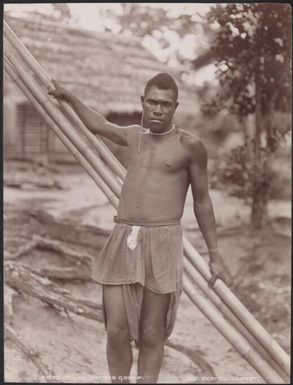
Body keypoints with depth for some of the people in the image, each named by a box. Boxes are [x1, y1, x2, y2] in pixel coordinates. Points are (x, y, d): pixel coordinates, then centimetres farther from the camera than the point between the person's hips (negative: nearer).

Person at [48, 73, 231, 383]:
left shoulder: (190, 145, 0)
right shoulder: (135, 135, 15)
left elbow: (202, 202, 7)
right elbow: (98, 126, 36)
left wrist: (215, 256, 7)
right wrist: (68, 97, 46)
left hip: (161, 245, -4)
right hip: (122, 243, 4)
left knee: (151, 336, 0)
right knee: (116, 332, 0)